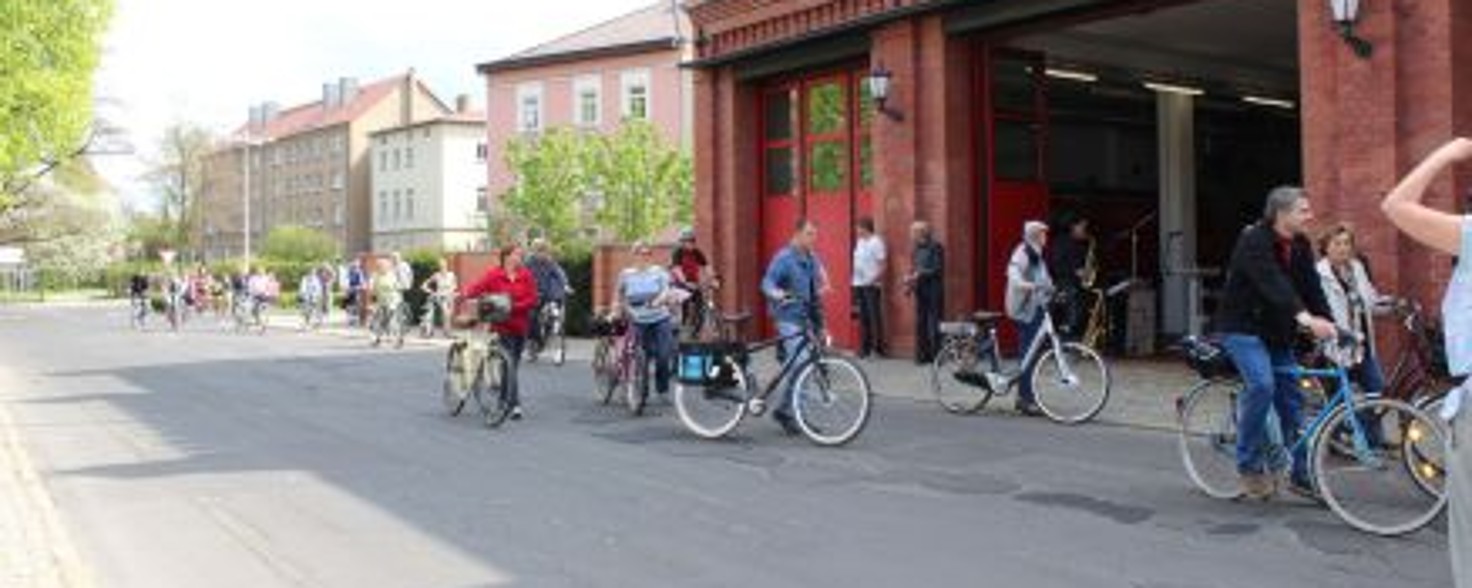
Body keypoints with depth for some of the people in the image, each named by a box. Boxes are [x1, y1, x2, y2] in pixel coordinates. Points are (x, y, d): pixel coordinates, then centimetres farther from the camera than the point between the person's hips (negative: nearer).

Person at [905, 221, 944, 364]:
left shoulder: (936, 247, -8)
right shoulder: (916, 249, 13)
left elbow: (938, 270, -14)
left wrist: (919, 275, -19)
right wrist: (910, 279, 2)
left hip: (934, 292, -7)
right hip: (920, 292, 7)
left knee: (934, 325, -6)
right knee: (920, 324, 6)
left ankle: (937, 356, -1)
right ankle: (922, 355, 11)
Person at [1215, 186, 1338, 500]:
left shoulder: (1300, 246, 4)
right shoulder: (1253, 241, -20)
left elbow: (1312, 288, -3)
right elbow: (1273, 284, -34)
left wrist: (1330, 326, -17)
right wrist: (1305, 318, -47)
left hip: (1277, 332, 8)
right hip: (1242, 327, -7)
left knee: (1291, 397, 5)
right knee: (1261, 384, -26)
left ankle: (1301, 474, 15)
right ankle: (1249, 466, -12)